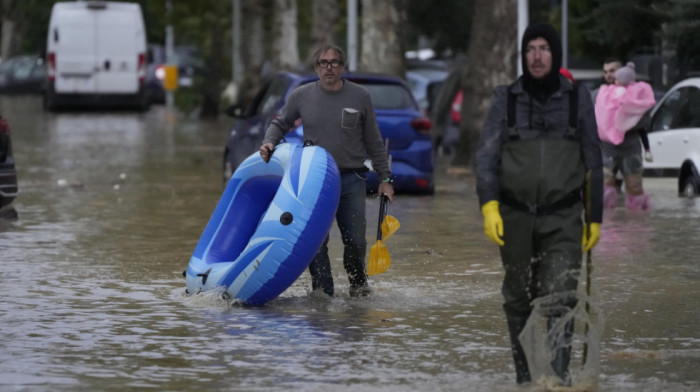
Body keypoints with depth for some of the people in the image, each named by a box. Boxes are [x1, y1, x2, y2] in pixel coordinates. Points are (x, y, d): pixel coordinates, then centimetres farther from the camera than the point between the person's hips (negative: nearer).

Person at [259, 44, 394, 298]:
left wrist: (384, 178, 8)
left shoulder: (359, 96, 3)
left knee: (355, 241, 0)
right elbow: (280, 124, 19)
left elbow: (374, 142, 9)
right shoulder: (301, 96, 4)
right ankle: (323, 294, 3)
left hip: (351, 180, 0)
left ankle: (358, 281, 27)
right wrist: (269, 143, -2)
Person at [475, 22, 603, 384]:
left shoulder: (578, 99, 3)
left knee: (560, 301, -15)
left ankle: (558, 380, -22)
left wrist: (595, 218, 7)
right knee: (519, 301, 10)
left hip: (563, 219, -1)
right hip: (516, 217, 1)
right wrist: (488, 206, -17)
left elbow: (593, 162, 8)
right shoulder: (505, 99, 2)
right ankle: (524, 376, 24)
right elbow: (486, 155, -4)